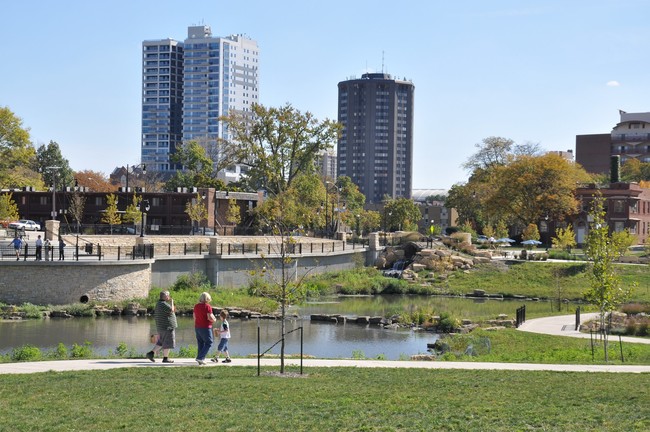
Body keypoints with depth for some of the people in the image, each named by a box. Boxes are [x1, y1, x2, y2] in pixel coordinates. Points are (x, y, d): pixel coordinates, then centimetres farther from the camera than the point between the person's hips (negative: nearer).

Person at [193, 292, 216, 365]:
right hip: (205, 328, -7)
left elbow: (195, 317, 13)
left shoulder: (196, 306, 7)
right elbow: (210, 318, -19)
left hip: (197, 327, 7)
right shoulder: (207, 306, -14)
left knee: (201, 344, 13)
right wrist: (214, 320, 1)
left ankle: (201, 361, 12)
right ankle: (200, 357, -8)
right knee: (208, 343, 2)